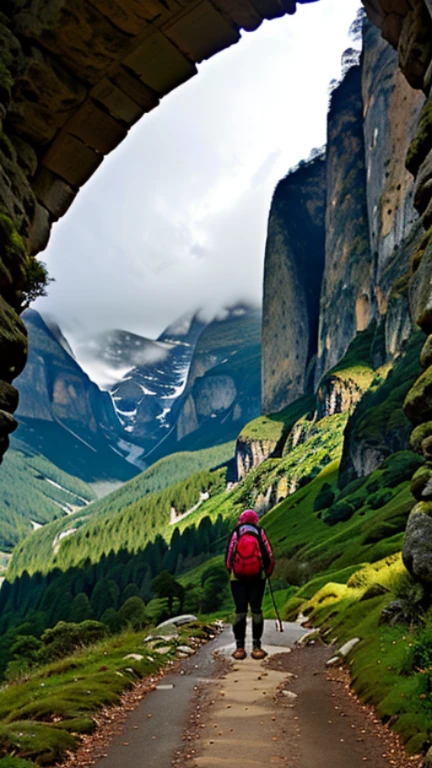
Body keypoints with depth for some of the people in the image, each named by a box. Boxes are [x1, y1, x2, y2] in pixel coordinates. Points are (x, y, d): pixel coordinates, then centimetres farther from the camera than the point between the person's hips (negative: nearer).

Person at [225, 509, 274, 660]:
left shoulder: (235, 534, 1)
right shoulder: (260, 533, 1)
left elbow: (228, 559, 1)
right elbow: (269, 557, 0)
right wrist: (267, 573, 18)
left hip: (237, 578, 0)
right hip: (257, 578, 0)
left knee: (240, 611, 1)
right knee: (256, 610, 2)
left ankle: (240, 647, 1)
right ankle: (256, 646, 0)